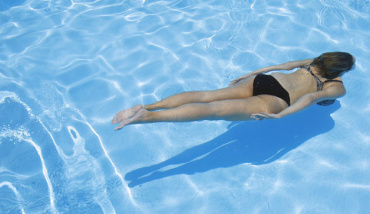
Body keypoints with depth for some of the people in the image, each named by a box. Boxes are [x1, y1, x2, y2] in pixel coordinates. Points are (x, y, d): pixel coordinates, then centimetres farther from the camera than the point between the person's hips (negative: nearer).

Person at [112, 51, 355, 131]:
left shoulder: (315, 61, 31)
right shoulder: (338, 88, 15)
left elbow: (280, 65, 28)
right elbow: (312, 97, -6)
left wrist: (248, 75, 30)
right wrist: (280, 115, -17)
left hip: (262, 81, 6)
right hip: (274, 101, -6)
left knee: (206, 96, -8)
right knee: (215, 110, -21)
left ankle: (146, 106, -23)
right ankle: (147, 117, -34)